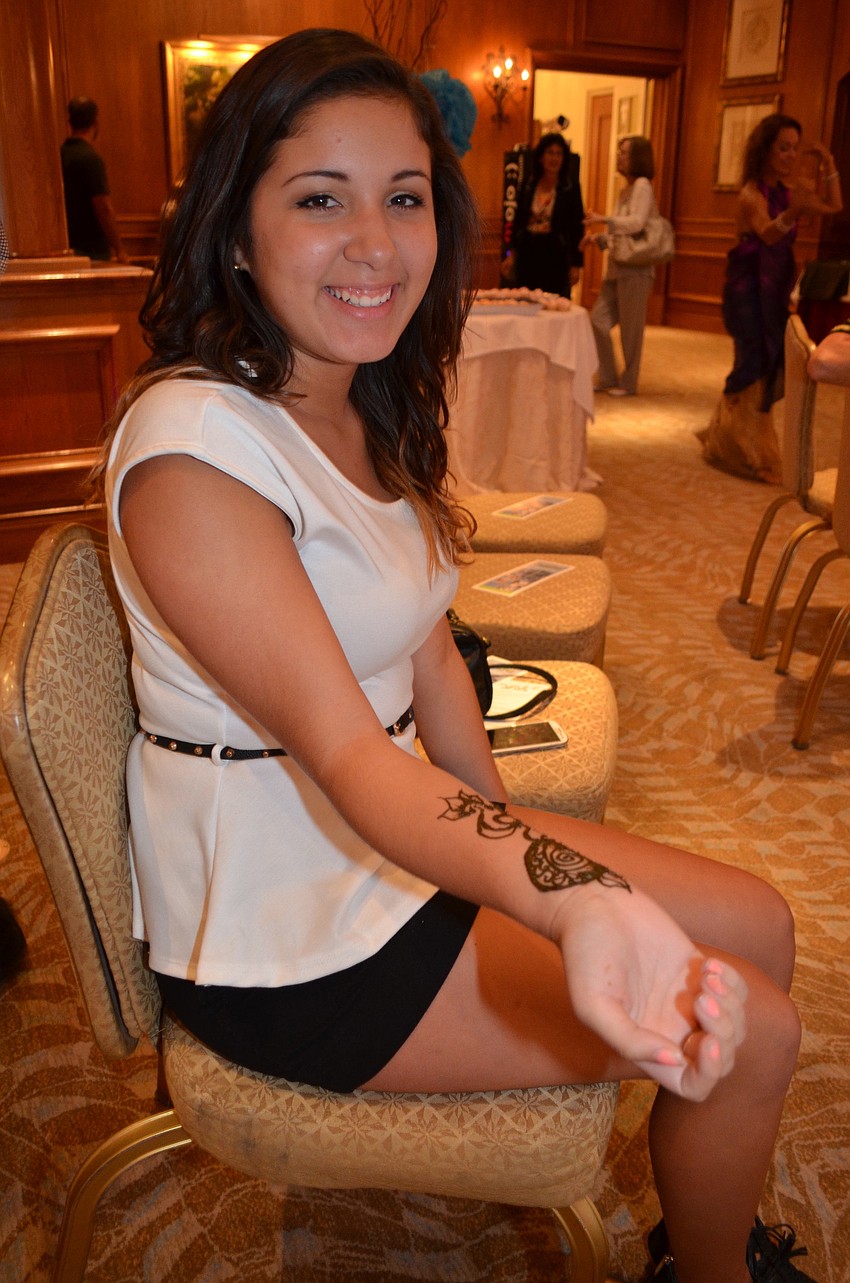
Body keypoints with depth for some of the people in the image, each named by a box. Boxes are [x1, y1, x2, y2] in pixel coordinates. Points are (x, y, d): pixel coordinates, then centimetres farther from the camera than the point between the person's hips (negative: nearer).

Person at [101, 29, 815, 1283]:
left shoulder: (370, 407, 3)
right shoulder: (192, 446, -25)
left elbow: (429, 659, 6)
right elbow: (342, 755, -33)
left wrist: (507, 842, -2)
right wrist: (574, 903, -48)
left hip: (401, 838, 8)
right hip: (288, 943, -8)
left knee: (758, 925, 9)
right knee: (754, 1033, -5)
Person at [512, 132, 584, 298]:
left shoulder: (570, 188, 0)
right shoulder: (529, 185, 8)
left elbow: (577, 227, -2)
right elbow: (518, 221, 12)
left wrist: (576, 263, -7)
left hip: (557, 255, -3)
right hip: (529, 253, 3)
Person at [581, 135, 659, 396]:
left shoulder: (642, 185, -7)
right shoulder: (624, 191, 18)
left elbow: (636, 223, -22)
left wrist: (604, 219, -17)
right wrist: (600, 238, 8)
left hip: (635, 270, -9)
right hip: (617, 268, 9)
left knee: (630, 330, -2)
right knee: (597, 321, 4)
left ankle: (628, 383, 9)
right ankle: (608, 379, 13)